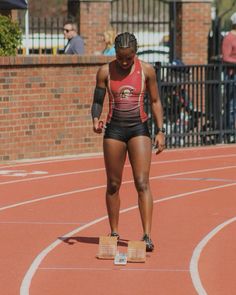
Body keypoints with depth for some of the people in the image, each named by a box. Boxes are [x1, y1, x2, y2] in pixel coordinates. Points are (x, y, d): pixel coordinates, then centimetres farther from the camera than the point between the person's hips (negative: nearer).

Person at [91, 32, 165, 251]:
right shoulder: (105, 72, -1)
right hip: (114, 130, 1)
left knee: (142, 183, -11)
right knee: (113, 184, 7)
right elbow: (98, 101, 6)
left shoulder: (146, 70, -1)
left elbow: (155, 101, 7)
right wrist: (95, 120, -15)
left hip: (139, 129, -1)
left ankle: (147, 235, -16)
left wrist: (160, 131, 1)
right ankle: (114, 233, 19)